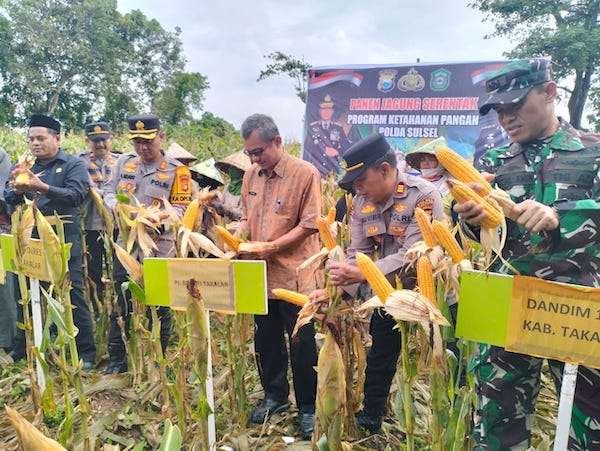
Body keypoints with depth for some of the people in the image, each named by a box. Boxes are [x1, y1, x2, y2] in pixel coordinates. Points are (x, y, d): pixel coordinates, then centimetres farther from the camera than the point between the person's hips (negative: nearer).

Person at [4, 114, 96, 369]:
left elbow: (76, 195, -17)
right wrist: (16, 190, -17)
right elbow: (8, 198, 6)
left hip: (64, 241, -5)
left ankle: (86, 352, 7)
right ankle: (22, 348, 30)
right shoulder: (26, 167, 14)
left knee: (73, 294, -2)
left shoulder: (73, 165, -2)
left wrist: (42, 188, -30)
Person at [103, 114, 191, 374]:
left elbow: (179, 208, -7)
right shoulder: (124, 162, 7)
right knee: (120, 304, 11)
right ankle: (116, 359, 27)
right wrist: (118, 208, -11)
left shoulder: (176, 170, -5)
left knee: (159, 305, 7)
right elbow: (110, 192, 11)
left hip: (159, 246, -3)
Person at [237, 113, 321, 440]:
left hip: (294, 275, -5)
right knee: (266, 339, 17)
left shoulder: (305, 173, -11)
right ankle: (274, 395, 38)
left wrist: (273, 247, -20)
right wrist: (239, 233, -4)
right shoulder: (251, 175, 8)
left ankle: (308, 407, 25)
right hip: (260, 275, 6)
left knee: (302, 343, 6)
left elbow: (309, 224, -14)